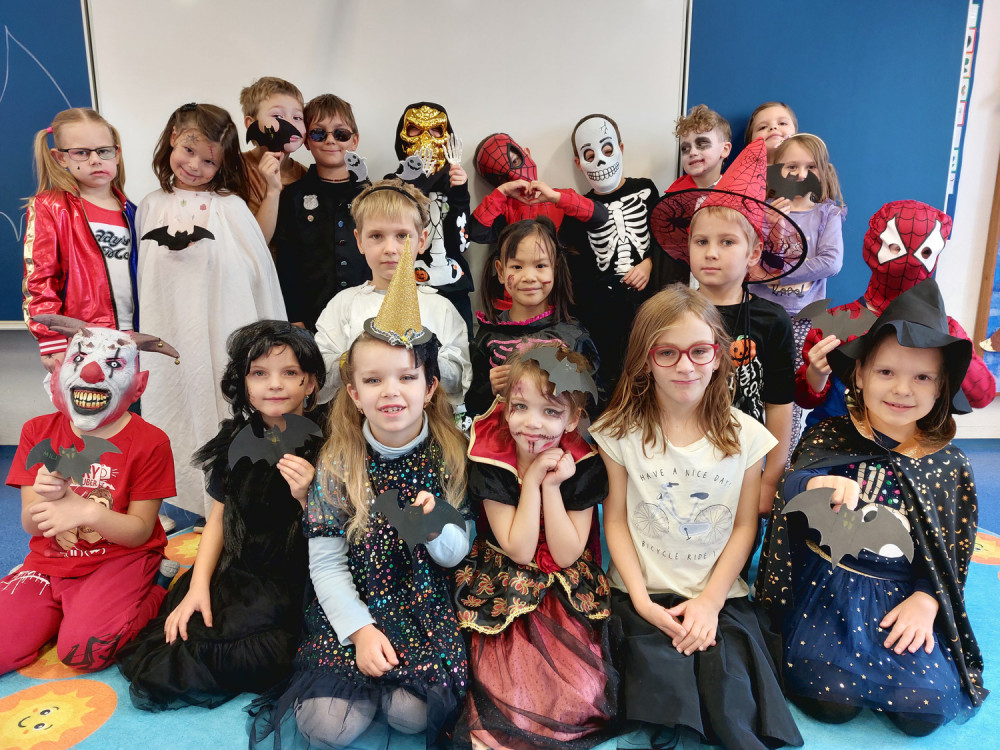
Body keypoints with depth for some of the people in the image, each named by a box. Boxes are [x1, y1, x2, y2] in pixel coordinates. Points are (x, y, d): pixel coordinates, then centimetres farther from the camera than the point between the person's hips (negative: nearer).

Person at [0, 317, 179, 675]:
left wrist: (87, 512, -28)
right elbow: (31, 525, 0)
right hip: (49, 562, 4)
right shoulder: (38, 431, 1)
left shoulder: (149, 441, -10)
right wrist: (46, 496, -24)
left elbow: (140, 532, -10)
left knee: (83, 650, -25)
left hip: (119, 561, -4)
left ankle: (158, 588, 0)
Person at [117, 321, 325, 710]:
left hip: (297, 586, -4)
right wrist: (197, 586, -1)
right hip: (235, 574, 4)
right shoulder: (237, 440, 4)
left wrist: (307, 496, -28)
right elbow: (219, 517, 10)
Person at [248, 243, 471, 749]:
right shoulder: (338, 465, -8)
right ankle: (370, 671, 11)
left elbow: (456, 554, -1)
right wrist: (361, 630, -18)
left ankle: (390, 683, 13)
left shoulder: (449, 455, -7)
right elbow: (325, 564, -6)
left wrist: (434, 527, -24)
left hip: (425, 606, 1)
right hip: (352, 607, 0)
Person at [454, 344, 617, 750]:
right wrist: (533, 480, -22)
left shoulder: (584, 466, -10)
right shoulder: (489, 463, -13)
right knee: (513, 699, -18)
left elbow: (566, 555, -11)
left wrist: (552, 485, -21)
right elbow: (519, 551, -14)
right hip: (504, 594, -1)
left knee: (581, 697, -13)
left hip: (567, 594, 2)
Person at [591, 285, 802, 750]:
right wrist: (641, 601, -9)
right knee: (664, 694, -18)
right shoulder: (621, 430, -5)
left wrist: (711, 599, -6)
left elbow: (744, 526, 2)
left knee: (733, 706, -16)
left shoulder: (744, 435, -2)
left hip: (718, 595, 1)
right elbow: (616, 519, -2)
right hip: (644, 595, -1)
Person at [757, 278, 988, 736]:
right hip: (827, 585, -2)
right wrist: (816, 485, -33)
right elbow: (786, 490, -11)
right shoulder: (829, 437, -3)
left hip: (906, 594, 3)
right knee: (830, 698, -16)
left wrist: (926, 600, -8)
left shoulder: (948, 463, 3)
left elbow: (955, 547, 6)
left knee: (925, 708, -13)